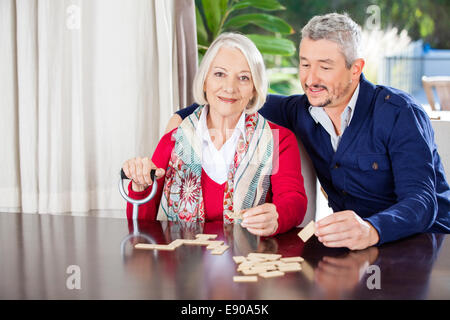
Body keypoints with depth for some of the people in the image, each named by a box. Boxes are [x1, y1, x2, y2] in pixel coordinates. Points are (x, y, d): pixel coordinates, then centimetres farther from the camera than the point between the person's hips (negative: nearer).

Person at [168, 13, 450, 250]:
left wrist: (371, 230, -46)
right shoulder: (301, 111, 3)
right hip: (351, 248, 6)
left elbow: (422, 202, -25)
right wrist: (183, 115, 10)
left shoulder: (399, 113, -14)